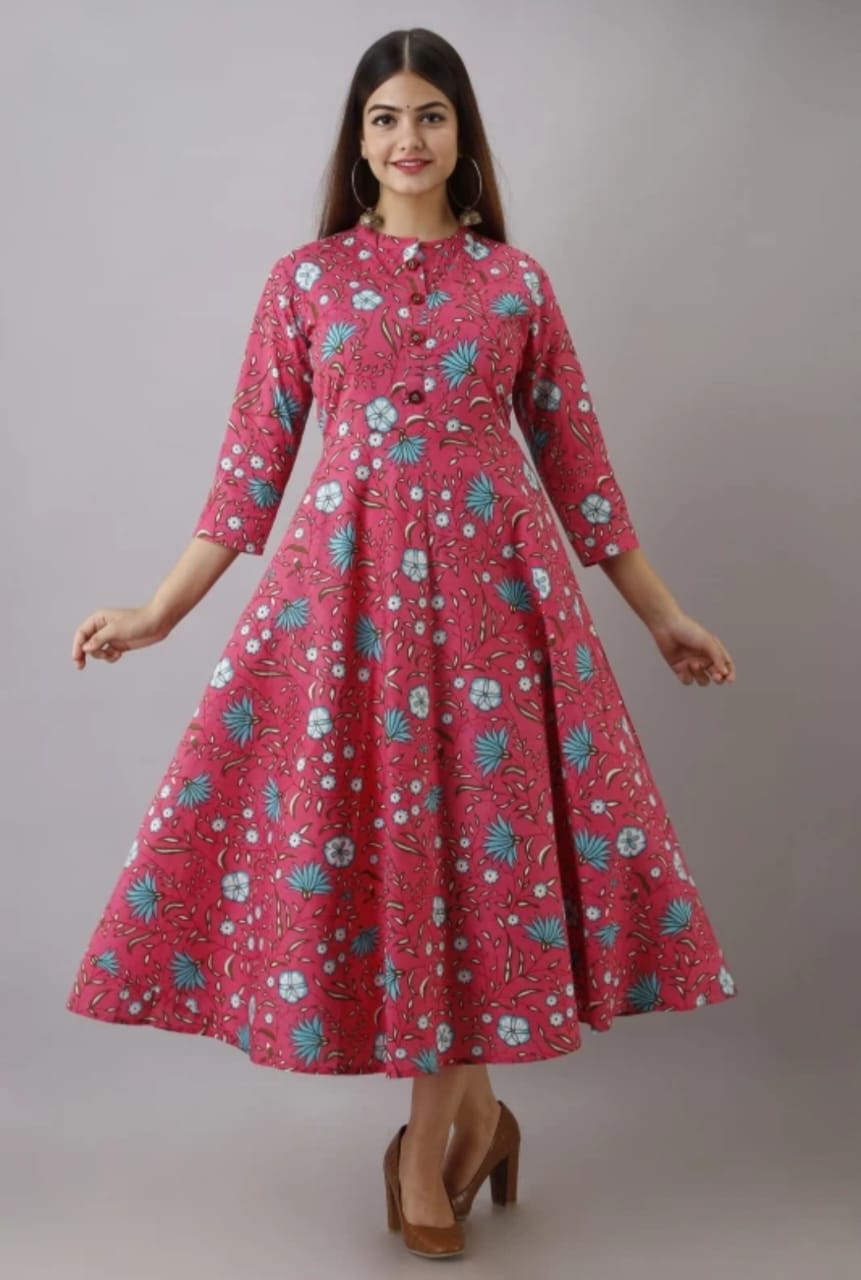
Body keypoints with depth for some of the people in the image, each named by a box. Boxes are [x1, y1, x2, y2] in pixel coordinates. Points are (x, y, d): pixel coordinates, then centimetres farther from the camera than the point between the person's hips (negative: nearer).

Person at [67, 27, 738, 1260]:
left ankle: (433, 1135, 20)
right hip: (347, 583, 0)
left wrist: (663, 614, 11)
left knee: (476, 831, 2)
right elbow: (254, 461, 7)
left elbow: (575, 458, 11)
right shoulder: (304, 278, 7)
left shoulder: (515, 278, 9)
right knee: (357, 829, 0)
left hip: (493, 581, 0)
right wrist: (159, 610, 1)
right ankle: (470, 1108, 20)